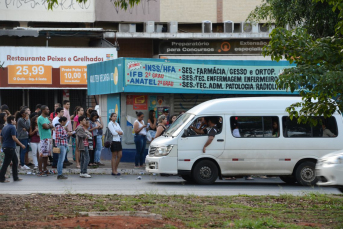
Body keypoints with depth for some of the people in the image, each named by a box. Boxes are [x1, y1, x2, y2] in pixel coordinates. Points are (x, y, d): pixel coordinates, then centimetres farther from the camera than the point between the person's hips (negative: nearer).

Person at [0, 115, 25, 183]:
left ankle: (15, 177, 17)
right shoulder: (12, 127, -13)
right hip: (10, 147, -9)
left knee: (15, 161, 15)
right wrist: (21, 145, -13)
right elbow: (14, 138, -20)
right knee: (6, 163, -4)